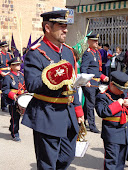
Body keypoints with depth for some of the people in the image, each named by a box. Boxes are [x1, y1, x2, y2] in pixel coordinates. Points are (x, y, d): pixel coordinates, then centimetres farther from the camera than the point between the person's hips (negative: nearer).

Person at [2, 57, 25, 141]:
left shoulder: (22, 75, 12)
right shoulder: (8, 77, -8)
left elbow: (25, 86, 24)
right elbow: (5, 89, -11)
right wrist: (12, 95, -24)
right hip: (13, 101, -6)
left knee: (18, 116, 16)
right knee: (15, 118, -4)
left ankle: (12, 129, 37)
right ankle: (15, 135, 6)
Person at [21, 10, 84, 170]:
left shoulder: (68, 51, 13)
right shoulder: (36, 53, -11)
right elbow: (31, 85, -21)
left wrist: (78, 108, 16)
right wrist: (55, 79, -32)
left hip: (68, 114, 8)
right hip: (46, 116, -7)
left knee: (68, 156, 17)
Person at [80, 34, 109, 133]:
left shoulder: (97, 52, 15)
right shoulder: (87, 53, -12)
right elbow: (83, 69, -18)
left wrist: (102, 76, 15)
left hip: (97, 82, 9)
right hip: (90, 83, -9)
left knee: (88, 103, 17)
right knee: (90, 103, -4)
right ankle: (92, 126, 2)